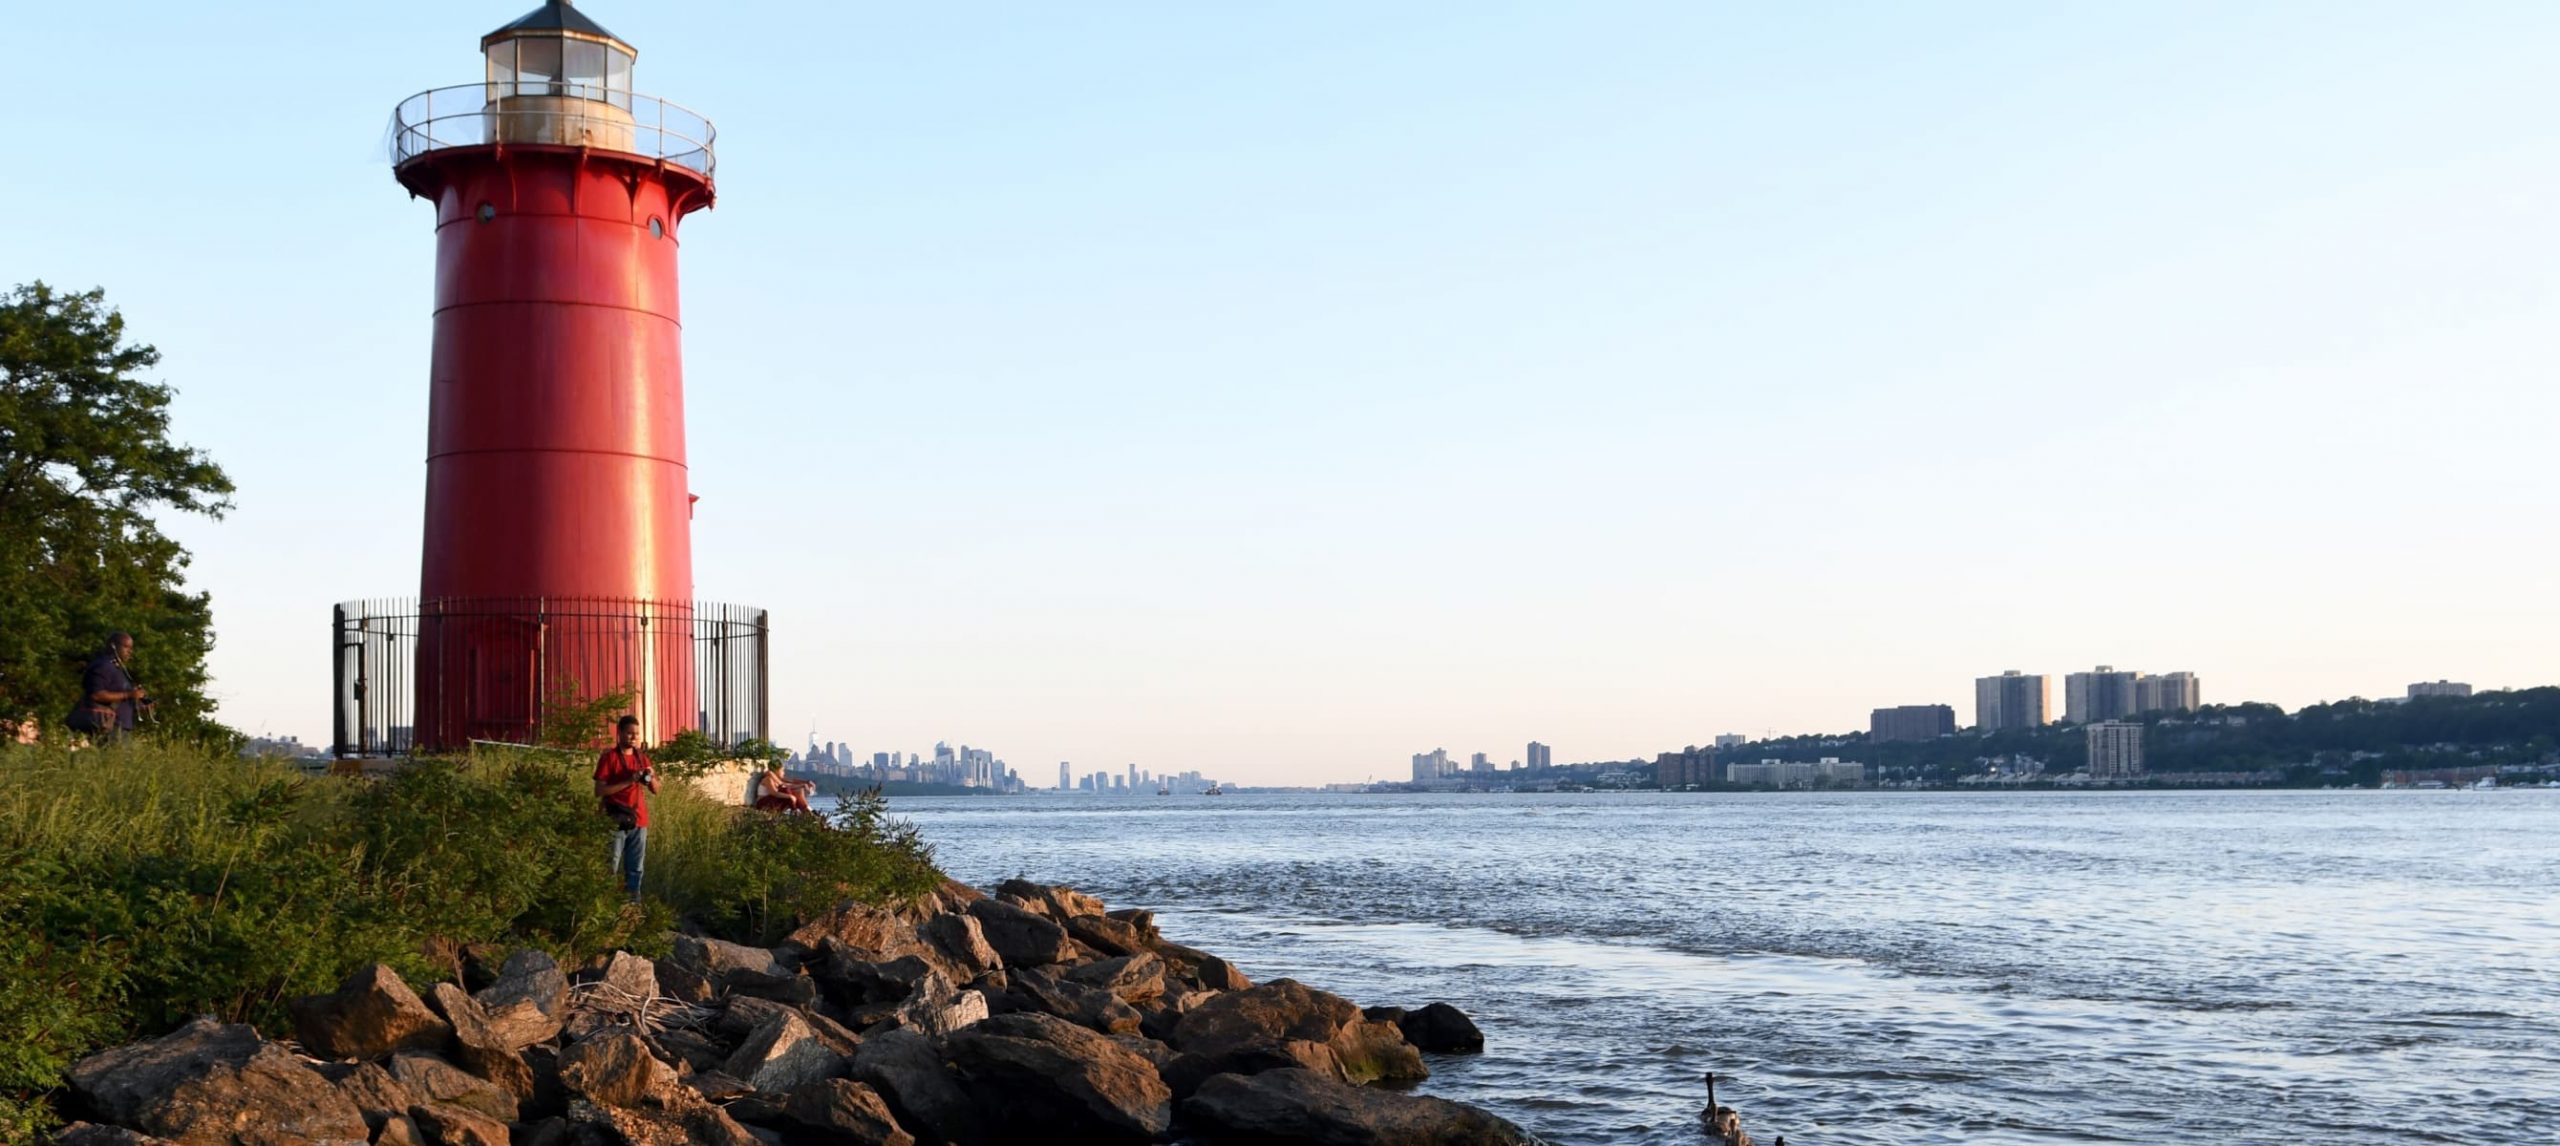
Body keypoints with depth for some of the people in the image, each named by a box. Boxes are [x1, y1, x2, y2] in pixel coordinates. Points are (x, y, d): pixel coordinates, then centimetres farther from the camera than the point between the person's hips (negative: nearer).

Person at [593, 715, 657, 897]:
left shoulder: (642, 757, 14)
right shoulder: (608, 758, -3)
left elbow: (655, 789, 16)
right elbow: (599, 791, -11)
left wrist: (651, 778, -6)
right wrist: (628, 781, -18)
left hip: (639, 821, 5)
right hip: (616, 822, -5)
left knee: (635, 869, 6)